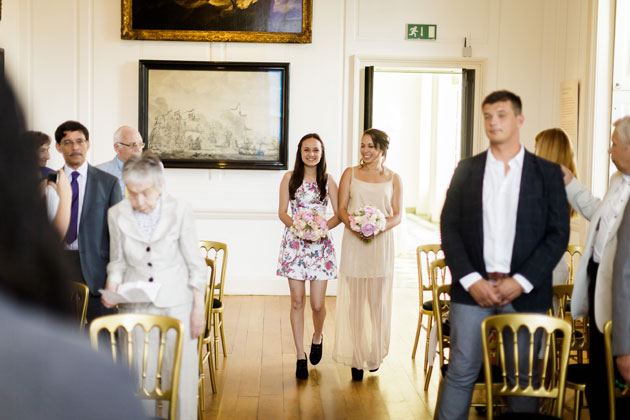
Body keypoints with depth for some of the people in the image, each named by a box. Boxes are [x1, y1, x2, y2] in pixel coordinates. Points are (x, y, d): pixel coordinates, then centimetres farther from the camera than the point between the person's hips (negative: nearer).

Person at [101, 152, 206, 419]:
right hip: (135, 306, 2)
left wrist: (199, 309, -2)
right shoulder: (117, 215, -1)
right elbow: (118, 261, 11)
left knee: (181, 373, 0)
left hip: (177, 305, -1)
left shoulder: (179, 212, -7)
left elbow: (196, 265, -1)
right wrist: (112, 285, -8)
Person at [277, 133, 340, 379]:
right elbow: (282, 212, 3)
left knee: (318, 303, -2)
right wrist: (296, 225, -15)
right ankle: (300, 356, 11)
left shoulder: (328, 181, 4)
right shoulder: (290, 178, 4)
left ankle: (317, 337, 30)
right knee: (297, 301, 1)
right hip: (294, 243, 0)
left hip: (320, 245, 0)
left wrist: (323, 227, -14)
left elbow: (339, 214, 4)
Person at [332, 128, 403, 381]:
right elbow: (341, 209, 3)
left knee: (378, 300, 4)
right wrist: (355, 226, -17)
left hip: (381, 244, 0)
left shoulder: (393, 178, 7)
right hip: (354, 243, 0)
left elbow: (398, 215, 4)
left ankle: (375, 355, 18)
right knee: (353, 300, -1)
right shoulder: (350, 174, 7)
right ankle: (356, 358, 5)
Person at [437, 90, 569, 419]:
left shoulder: (547, 173, 5)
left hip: (524, 291, 0)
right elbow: (449, 227, 4)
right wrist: (471, 280, -8)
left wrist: (521, 282, -10)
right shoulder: (467, 169, 8)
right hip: (473, 288, 1)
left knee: (523, 377, 6)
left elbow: (558, 234, 0)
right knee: (461, 371, 1)